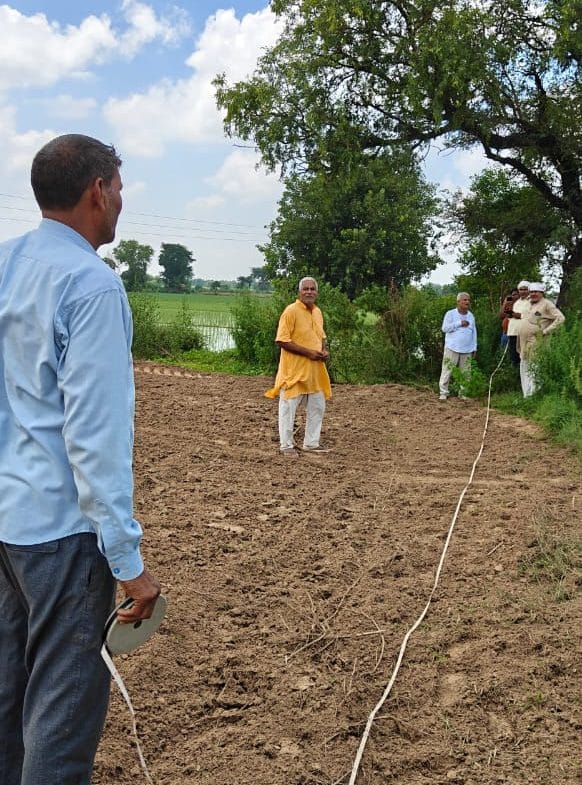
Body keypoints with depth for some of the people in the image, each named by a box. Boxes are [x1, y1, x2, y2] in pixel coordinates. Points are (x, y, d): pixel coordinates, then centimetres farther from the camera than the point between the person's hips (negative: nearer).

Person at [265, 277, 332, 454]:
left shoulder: (317, 312, 10)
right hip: (294, 370, -7)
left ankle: (311, 443, 24)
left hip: (315, 370, 8)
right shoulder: (291, 311, -13)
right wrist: (308, 352, -20)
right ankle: (287, 445, 11)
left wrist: (324, 350, 2)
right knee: (288, 408, 0)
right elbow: (282, 340, -17)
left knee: (317, 407, 12)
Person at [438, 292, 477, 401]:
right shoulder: (450, 313, -2)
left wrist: (474, 347, 12)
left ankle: (463, 393, 14)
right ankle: (443, 393, 2)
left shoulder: (471, 316, 13)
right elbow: (445, 328, -11)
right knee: (447, 371, -4)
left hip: (467, 350, 5)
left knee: (465, 372, 6)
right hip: (452, 348, -4)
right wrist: (459, 323, -15)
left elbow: (474, 332, 16)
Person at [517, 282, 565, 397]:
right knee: (525, 369, 12)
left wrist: (546, 331, -16)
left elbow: (560, 318, -14)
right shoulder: (531, 304, 20)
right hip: (524, 344, 9)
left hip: (535, 345, -9)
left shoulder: (546, 304, -5)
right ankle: (527, 395, 18)